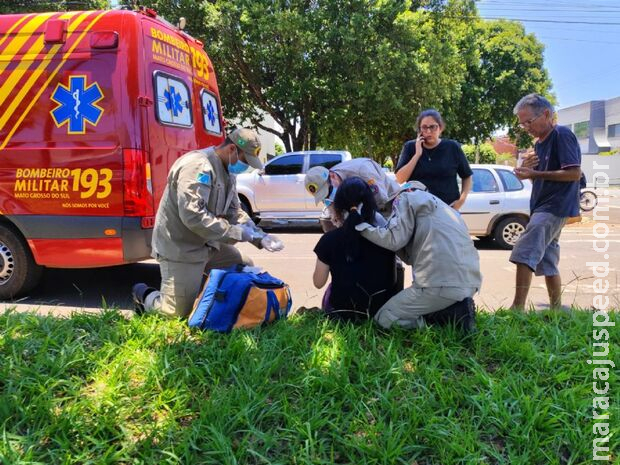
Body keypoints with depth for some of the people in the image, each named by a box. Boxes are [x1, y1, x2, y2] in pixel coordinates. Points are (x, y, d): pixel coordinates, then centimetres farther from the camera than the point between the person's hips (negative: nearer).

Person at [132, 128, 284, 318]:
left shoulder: (227, 171, 9)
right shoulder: (198, 166, -23)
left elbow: (234, 211, 11)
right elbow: (192, 216, -32)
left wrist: (260, 236, -5)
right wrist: (237, 233, -26)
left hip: (208, 245, 9)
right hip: (180, 248, -9)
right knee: (179, 312, -5)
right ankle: (144, 295, 24)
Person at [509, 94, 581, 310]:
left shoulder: (562, 135, -10)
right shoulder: (539, 143, 17)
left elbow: (574, 173, -17)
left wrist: (535, 173, -18)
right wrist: (528, 169, 2)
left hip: (554, 207, -10)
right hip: (542, 207, 10)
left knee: (524, 254, -18)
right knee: (547, 262, 13)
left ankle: (517, 308, -18)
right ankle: (556, 309, 22)